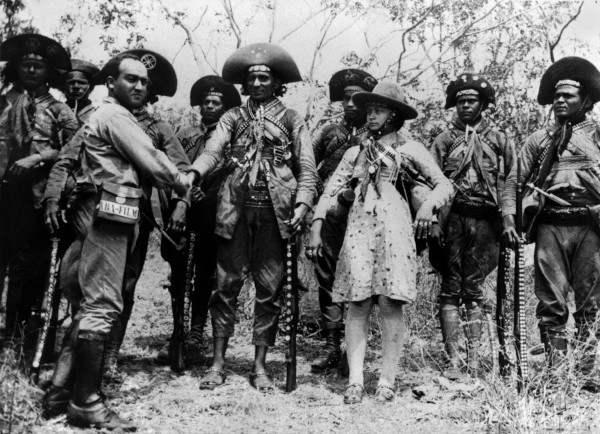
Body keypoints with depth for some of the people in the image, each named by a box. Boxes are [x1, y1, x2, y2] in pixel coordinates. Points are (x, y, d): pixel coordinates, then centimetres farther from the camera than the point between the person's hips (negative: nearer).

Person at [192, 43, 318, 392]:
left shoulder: (291, 120, 10)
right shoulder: (233, 118, 13)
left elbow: (307, 166, 2)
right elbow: (213, 151, -2)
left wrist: (302, 202, -15)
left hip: (275, 211, -1)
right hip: (236, 209, 1)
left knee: (270, 288, 2)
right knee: (227, 283, 1)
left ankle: (260, 365, 11)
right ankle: (218, 362, 10)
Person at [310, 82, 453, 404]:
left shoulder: (409, 149, 11)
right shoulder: (356, 152, 22)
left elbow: (444, 185, 5)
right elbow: (331, 190, 16)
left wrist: (428, 205, -16)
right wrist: (316, 226, 3)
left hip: (394, 226, -3)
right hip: (359, 227, 3)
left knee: (390, 302, -7)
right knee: (358, 302, -5)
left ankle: (387, 380, -1)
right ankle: (355, 380, -5)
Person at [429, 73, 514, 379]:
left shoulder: (499, 140, 13)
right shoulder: (444, 140, 11)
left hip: (484, 219, 1)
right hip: (452, 218, 0)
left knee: (475, 290, 4)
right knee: (451, 288, -2)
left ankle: (474, 356, 6)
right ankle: (452, 358, -1)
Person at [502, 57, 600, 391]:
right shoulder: (539, 140, 16)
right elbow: (515, 181, 12)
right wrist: (509, 218, -1)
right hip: (550, 226, 1)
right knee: (551, 303, 0)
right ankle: (555, 371, 5)